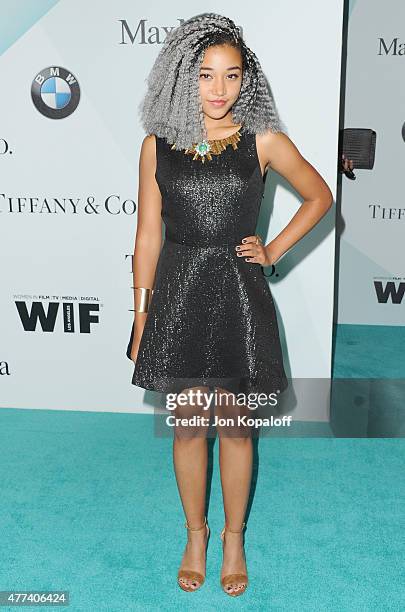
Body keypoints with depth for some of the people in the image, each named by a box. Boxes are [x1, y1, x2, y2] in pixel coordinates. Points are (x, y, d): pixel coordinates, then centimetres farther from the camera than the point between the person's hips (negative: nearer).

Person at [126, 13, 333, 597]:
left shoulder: (263, 141, -2)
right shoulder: (158, 144, 1)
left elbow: (320, 196, 11)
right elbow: (148, 235, 3)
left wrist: (275, 249, 1)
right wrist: (141, 313, 3)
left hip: (238, 293, -1)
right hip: (178, 293, 1)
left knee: (236, 426, 10)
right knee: (188, 425, 12)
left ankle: (234, 538, 32)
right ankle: (196, 534, 34)